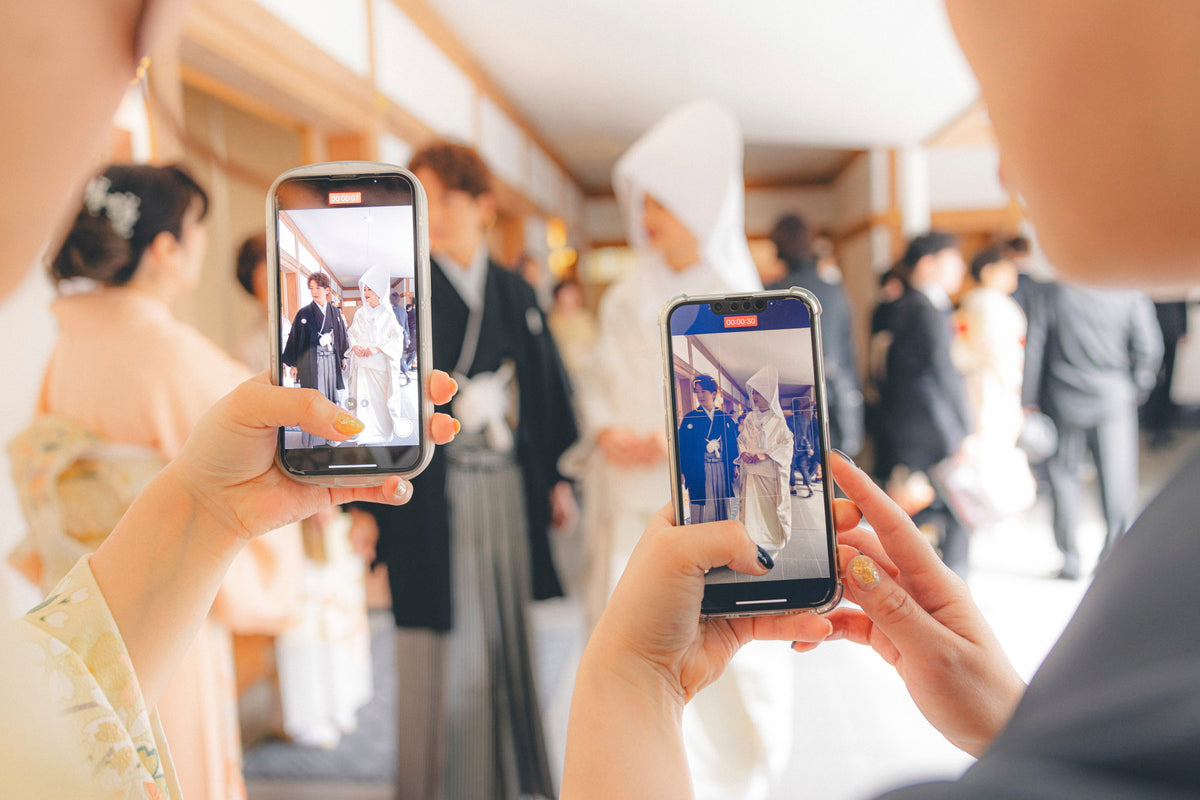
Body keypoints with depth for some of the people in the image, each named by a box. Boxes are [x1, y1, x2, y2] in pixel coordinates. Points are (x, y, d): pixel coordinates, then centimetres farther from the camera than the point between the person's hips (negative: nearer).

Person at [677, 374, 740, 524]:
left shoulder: (725, 418, 8)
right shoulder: (689, 418, 2)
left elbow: (733, 443, 12)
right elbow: (682, 446, 2)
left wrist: (735, 465, 3)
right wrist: (682, 472, -4)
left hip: (722, 471, 3)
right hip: (699, 472, -2)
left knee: (722, 507, 7)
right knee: (702, 510, -2)